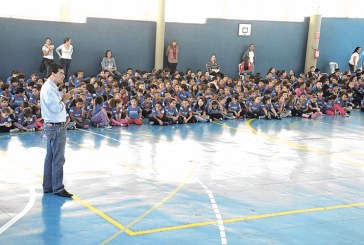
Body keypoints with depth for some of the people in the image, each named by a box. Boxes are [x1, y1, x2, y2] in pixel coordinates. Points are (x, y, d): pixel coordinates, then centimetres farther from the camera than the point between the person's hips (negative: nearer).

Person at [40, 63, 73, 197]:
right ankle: (58, 188, 3)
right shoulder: (49, 89, -18)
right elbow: (56, 108, -23)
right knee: (58, 159, -4)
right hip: (56, 128, -10)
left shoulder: (51, 87, 14)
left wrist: (64, 96, -1)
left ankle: (47, 187, 21)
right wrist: (64, 99, -9)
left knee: (50, 157, 14)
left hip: (52, 126, 10)